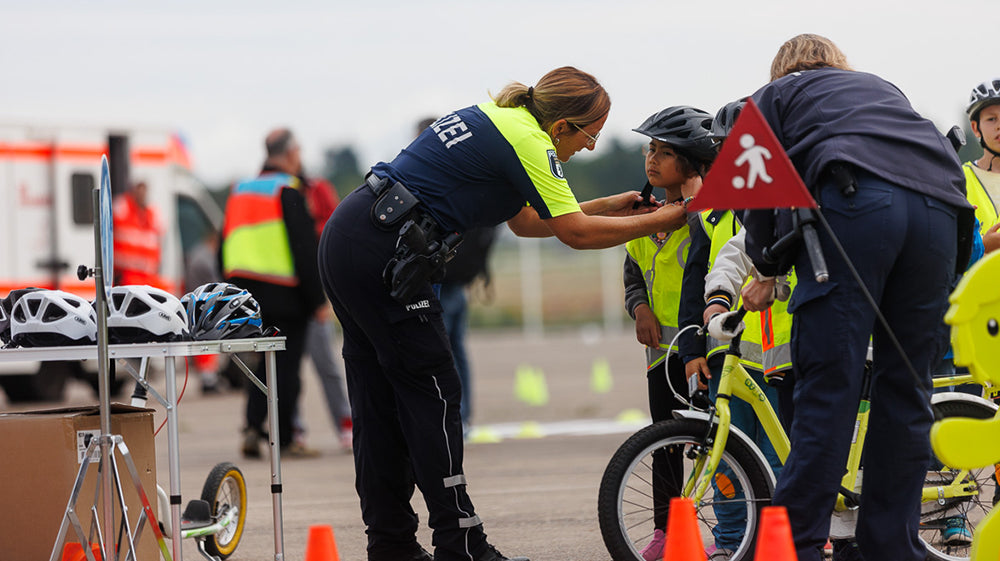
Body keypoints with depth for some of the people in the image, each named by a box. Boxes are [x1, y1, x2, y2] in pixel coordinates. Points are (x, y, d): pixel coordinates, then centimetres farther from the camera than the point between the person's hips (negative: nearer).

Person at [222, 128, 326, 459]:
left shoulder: (239, 192, 13)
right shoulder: (289, 192, -8)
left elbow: (225, 247, 16)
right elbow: (305, 248, -12)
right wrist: (316, 297, -8)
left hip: (245, 289, 6)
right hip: (284, 293, -6)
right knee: (286, 366, 0)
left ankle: (253, 427, -2)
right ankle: (284, 440, 2)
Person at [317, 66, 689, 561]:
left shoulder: (499, 120, 18)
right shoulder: (527, 139, -10)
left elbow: (526, 221, 25)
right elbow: (576, 234, -9)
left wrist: (608, 206, 24)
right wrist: (660, 222, 1)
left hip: (344, 241, 10)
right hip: (382, 255, -10)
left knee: (380, 400, 11)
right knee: (431, 395, -4)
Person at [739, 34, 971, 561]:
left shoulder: (773, 95, 26)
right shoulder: (881, 87, 39)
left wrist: (767, 271, 31)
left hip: (857, 205, -4)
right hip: (940, 210, 4)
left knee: (828, 383, -8)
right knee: (906, 389, 8)